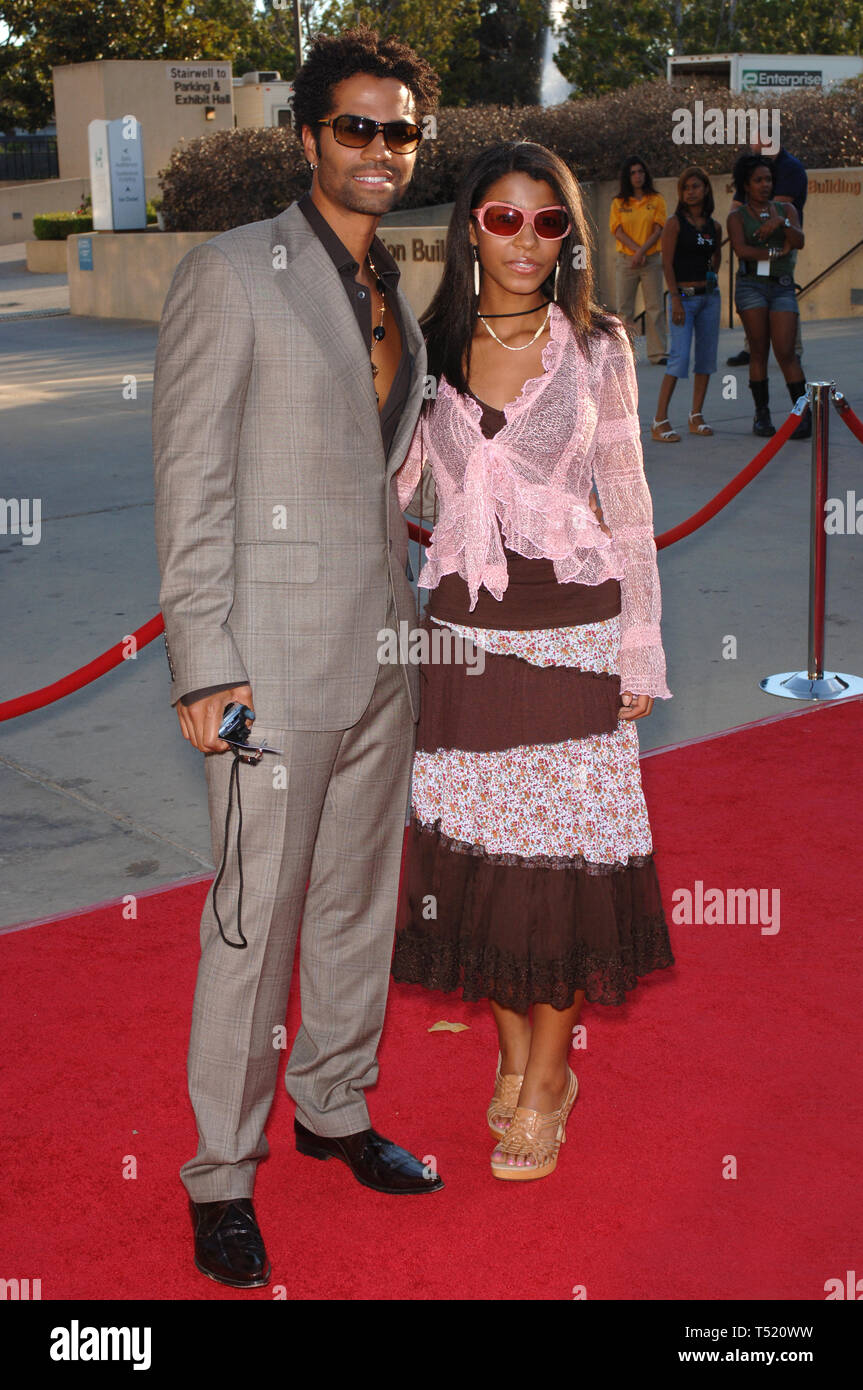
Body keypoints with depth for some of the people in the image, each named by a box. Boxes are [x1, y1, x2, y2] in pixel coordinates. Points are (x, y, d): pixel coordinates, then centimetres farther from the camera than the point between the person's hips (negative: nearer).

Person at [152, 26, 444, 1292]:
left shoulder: (394, 294, 14)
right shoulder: (231, 274, -7)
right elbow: (190, 481, -11)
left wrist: (410, 622, 14)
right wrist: (204, 663, -16)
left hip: (383, 650, 7)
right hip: (277, 649, -7)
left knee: (360, 897, 16)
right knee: (254, 919, 1)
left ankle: (336, 1108, 35)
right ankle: (223, 1174, 17)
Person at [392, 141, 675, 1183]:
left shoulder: (598, 346, 2)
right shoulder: (428, 347, 5)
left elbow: (628, 502, 2)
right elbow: (385, 483, 9)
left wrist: (641, 647, -1)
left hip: (571, 625, -2)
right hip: (462, 626, 2)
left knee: (559, 847, 0)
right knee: (476, 847, 6)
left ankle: (548, 1078, 18)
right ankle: (514, 1053, 28)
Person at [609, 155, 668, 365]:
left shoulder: (656, 200, 6)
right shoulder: (618, 202, 9)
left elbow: (658, 230, -1)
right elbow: (618, 231, 0)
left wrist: (642, 251, -13)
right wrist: (637, 250, -12)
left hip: (652, 259, -1)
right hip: (625, 260, 1)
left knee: (654, 306, -4)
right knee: (623, 307, 0)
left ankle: (658, 353, -2)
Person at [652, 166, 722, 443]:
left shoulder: (714, 226, 10)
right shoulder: (674, 223, -5)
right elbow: (667, 264, -10)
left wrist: (711, 277, 12)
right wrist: (676, 299, -16)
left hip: (709, 295, 6)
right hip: (684, 295, -6)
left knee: (707, 356, 6)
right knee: (679, 357, -13)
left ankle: (696, 416, 14)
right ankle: (660, 420, -11)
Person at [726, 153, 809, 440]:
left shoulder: (786, 209, 14)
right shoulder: (737, 216, 6)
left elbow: (799, 241, -3)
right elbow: (741, 249, -10)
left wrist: (782, 223, -20)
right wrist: (776, 253, -7)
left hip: (782, 287, 1)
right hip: (751, 285, -1)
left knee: (785, 352, -7)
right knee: (759, 350, -4)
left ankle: (804, 414, -3)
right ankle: (762, 414, 2)